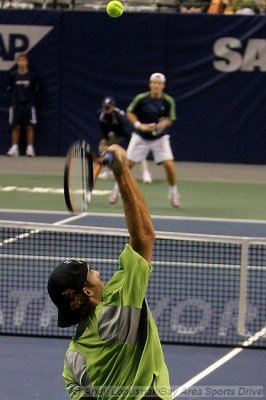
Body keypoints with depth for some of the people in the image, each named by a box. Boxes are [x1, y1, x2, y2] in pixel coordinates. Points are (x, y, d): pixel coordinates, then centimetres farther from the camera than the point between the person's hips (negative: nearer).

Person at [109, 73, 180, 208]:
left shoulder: (168, 101, -12)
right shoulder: (141, 98, -14)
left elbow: (170, 119, -3)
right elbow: (130, 112, -2)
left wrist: (163, 124, -25)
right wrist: (140, 125, -17)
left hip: (160, 137, 0)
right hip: (140, 137, 0)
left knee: (169, 164, -14)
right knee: (128, 163, -4)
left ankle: (173, 192, 7)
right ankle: (117, 189, 17)